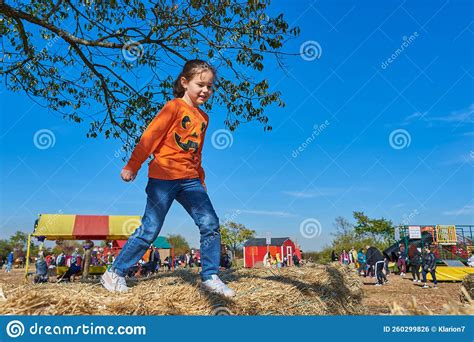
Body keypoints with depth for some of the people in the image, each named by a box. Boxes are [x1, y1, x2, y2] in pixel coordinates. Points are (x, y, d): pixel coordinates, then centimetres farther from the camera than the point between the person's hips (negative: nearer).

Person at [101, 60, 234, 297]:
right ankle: (115, 273, 17)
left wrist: (201, 181, 20)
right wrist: (132, 166, -9)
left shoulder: (203, 118, 17)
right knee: (150, 229, -2)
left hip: (190, 180, 6)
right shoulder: (174, 107, -3)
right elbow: (150, 136, -7)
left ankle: (210, 278, 11)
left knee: (211, 224, -3)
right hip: (163, 177, -6)